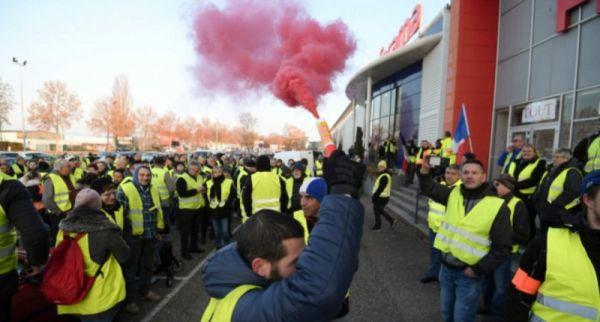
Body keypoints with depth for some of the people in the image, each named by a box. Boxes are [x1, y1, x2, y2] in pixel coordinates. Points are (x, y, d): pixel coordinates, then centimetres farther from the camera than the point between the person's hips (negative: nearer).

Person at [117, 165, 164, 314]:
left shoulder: (153, 190, 9)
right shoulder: (125, 189, -12)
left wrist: (158, 229, 17)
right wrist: (128, 229, -13)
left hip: (150, 235, 6)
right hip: (133, 235, -6)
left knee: (148, 264, 19)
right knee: (131, 267, 6)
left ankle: (145, 291, 38)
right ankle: (129, 299, 19)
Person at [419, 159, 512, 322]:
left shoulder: (497, 206, -14)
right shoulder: (453, 194, -1)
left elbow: (503, 247, -11)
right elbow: (429, 188, 10)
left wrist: (479, 269, -13)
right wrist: (426, 169, -8)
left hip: (468, 274, -4)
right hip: (446, 268, 4)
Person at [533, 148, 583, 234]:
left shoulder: (572, 173, -11)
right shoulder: (550, 171, 18)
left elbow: (572, 192, -24)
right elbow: (540, 189, 26)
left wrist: (556, 204, -25)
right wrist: (536, 200, 10)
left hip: (560, 216, -9)